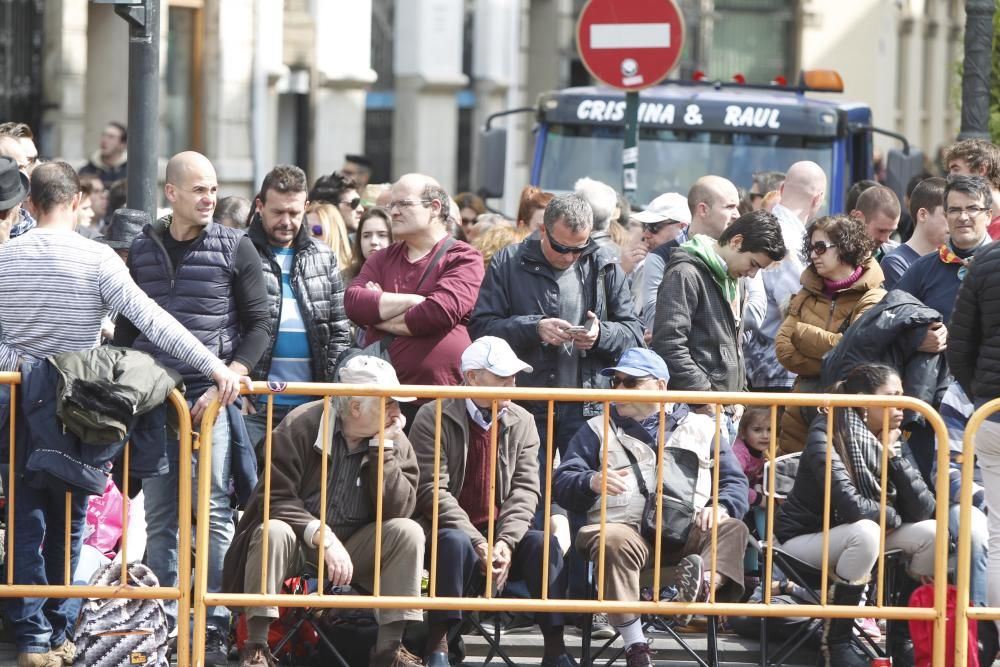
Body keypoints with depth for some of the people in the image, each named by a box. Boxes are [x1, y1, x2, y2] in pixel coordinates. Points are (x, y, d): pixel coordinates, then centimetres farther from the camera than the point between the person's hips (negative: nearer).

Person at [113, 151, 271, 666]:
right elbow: (126, 325, 16)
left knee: (213, 514, -6)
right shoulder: (142, 249, 10)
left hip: (211, 397, -3)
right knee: (159, 517, 6)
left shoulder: (236, 248, 1)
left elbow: (258, 324, -1)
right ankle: (165, 624, 12)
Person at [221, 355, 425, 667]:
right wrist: (323, 537, -31)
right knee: (273, 532, -36)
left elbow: (397, 511, -13)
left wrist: (382, 450, -20)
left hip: (354, 546, 3)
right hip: (299, 542, -3)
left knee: (408, 532, -22)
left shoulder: (395, 441, -3)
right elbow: (275, 499, -19)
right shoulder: (301, 426, -14)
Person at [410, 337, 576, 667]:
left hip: (501, 535, 4)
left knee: (544, 543, -23)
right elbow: (432, 490, -14)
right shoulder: (433, 417, -7)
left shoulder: (521, 422, 7)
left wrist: (505, 542, -18)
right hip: (453, 532, -4)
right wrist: (477, 543, -23)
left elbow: (526, 488, -1)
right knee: (455, 542, -36)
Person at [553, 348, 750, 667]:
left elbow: (735, 482, 18)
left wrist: (721, 506, -6)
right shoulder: (598, 430, 23)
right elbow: (562, 483, 14)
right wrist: (591, 482, -10)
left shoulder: (700, 427, 23)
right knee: (614, 542, -37)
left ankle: (707, 582, -57)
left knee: (732, 529, -28)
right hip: (625, 528, -1)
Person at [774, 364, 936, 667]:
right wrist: (892, 517, -15)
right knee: (866, 532, -35)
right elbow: (852, 506, -34)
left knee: (931, 533, -12)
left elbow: (923, 510, -11)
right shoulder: (827, 437, -22)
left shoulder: (886, 442, -1)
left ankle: (901, 638, 2)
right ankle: (835, 642, -21)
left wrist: (893, 455, -15)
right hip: (803, 541, -7)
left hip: (852, 540, 7)